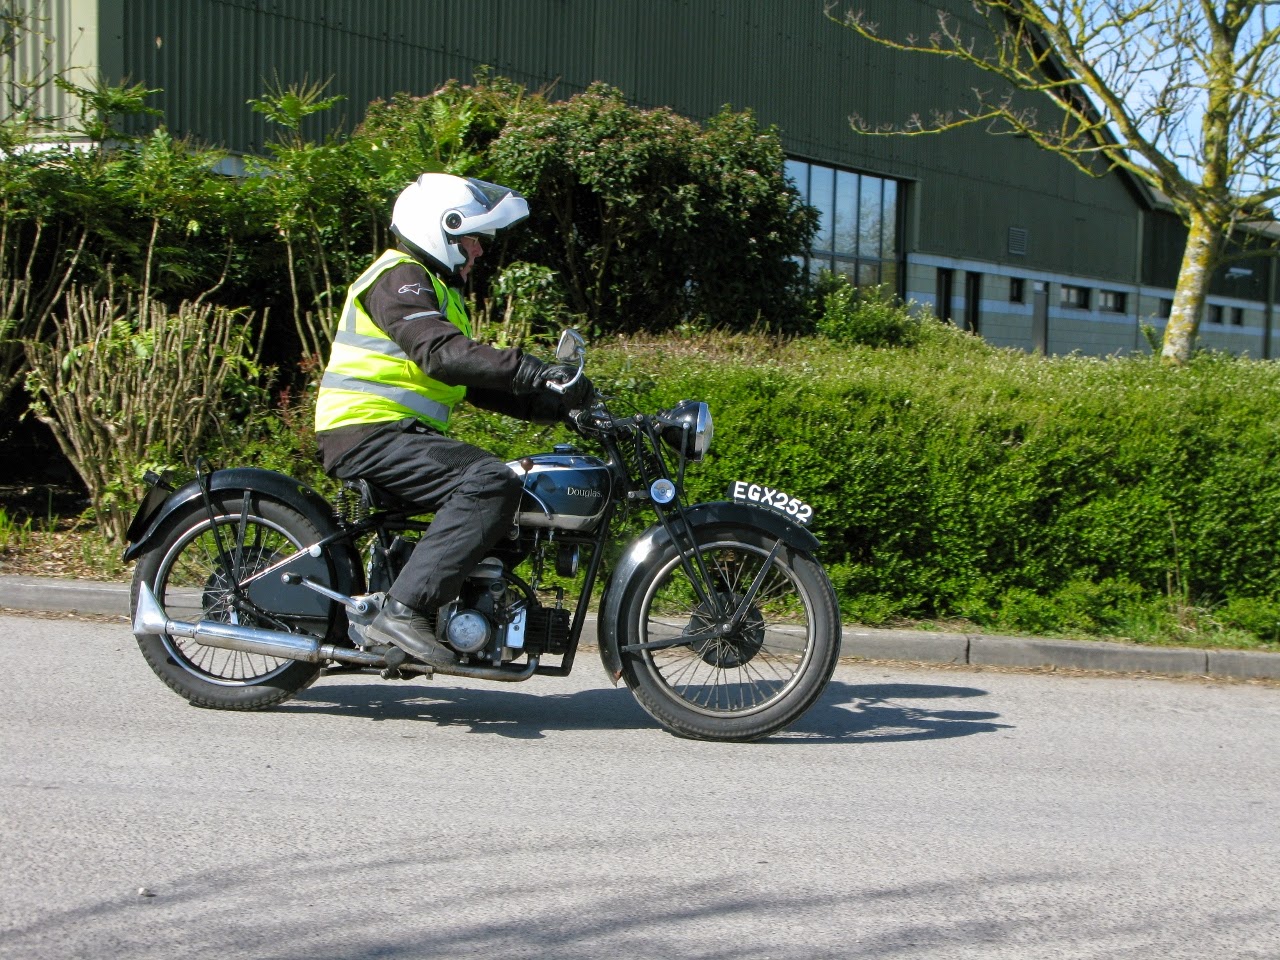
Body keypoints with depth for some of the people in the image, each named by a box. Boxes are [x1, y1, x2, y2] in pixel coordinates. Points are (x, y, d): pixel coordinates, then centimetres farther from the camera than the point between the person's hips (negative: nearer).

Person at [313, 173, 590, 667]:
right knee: (491, 482, -29)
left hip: (398, 434, 10)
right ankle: (404, 610, -34)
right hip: (370, 432, -10)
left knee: (521, 496, 10)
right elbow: (440, 353, -25)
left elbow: (471, 381, 23)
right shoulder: (399, 278, -6)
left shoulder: (436, 287, 27)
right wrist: (529, 369, -32)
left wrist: (551, 404, 11)